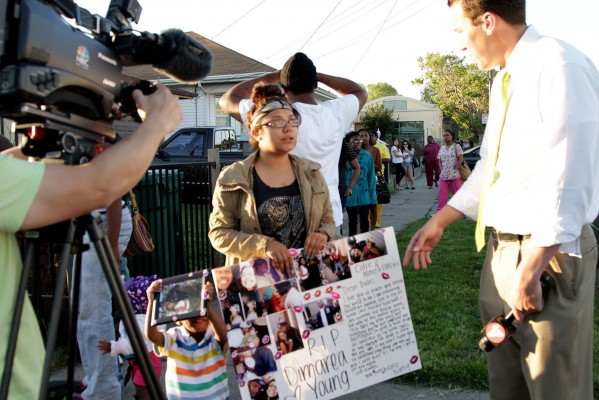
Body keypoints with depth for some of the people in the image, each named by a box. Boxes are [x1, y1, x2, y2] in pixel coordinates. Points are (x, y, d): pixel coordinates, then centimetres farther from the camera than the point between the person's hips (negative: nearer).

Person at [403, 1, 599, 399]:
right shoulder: (505, 80, 11)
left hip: (548, 250, -9)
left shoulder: (558, 66, -17)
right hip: (502, 247, 9)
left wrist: (529, 271, -23)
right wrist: (439, 222, 18)